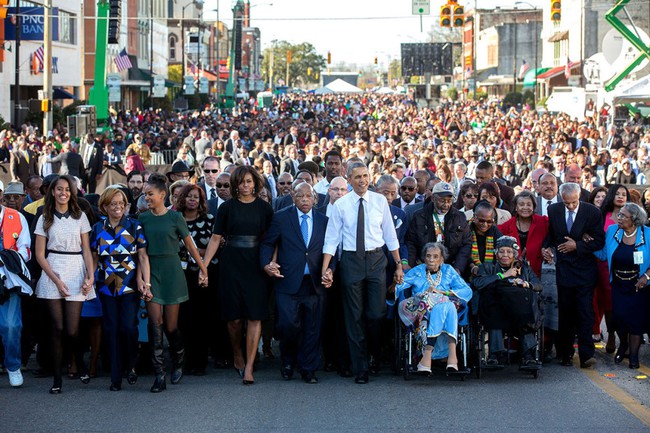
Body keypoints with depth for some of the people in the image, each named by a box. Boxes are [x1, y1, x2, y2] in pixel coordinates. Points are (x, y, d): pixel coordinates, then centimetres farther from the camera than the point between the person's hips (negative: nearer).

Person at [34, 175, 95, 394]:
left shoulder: (80, 216, 8)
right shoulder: (45, 219, 6)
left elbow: (86, 250, 8)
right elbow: (40, 254, 3)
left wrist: (90, 276, -6)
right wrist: (56, 279, -7)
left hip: (76, 272, 0)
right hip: (52, 273, 0)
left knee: (72, 330, -6)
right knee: (58, 328, -4)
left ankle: (80, 364, 23)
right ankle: (57, 378, 3)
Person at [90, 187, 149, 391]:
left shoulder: (135, 227, 1)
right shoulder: (98, 229, 8)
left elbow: (143, 257, -2)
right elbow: (94, 258, 11)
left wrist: (145, 282, -11)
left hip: (130, 286, -2)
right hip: (107, 287, 2)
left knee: (129, 327, -11)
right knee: (111, 329, 1)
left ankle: (130, 366, 13)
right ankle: (116, 376, 8)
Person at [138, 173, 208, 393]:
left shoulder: (175, 217, -2)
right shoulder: (143, 218, 6)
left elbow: (190, 245, 4)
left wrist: (203, 269, 8)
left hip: (171, 270, -2)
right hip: (151, 271, 2)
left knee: (171, 325, 2)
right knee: (155, 324, -8)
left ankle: (178, 364, 30)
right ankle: (160, 375, -9)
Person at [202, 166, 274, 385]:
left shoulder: (264, 208, 5)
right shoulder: (227, 207, 3)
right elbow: (216, 238, 3)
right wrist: (204, 265, -3)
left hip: (255, 266, 0)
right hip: (231, 265, 0)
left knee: (254, 316, -7)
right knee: (234, 317, 2)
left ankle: (248, 367, -6)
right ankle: (237, 357, 25)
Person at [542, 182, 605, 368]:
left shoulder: (592, 212, -6)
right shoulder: (553, 210, 2)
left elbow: (599, 241, -4)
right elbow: (550, 234, 15)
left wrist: (577, 246, -14)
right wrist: (546, 247, -4)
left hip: (585, 271, -2)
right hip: (563, 268, 2)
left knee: (585, 312, -7)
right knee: (565, 313, 6)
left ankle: (586, 355, -7)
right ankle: (565, 353, 15)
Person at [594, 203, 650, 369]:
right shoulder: (612, 231, -2)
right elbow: (603, 254, 3)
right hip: (618, 285, 2)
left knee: (636, 320, 1)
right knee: (618, 317, -5)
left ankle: (633, 354, 20)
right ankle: (623, 344, 27)